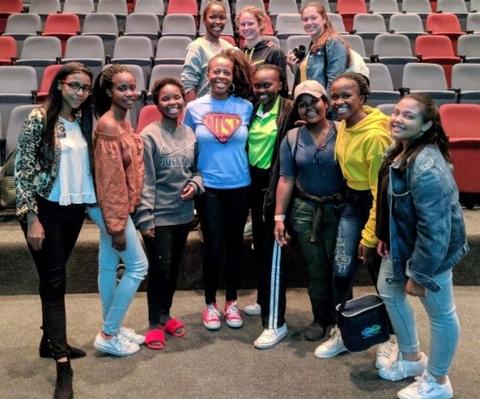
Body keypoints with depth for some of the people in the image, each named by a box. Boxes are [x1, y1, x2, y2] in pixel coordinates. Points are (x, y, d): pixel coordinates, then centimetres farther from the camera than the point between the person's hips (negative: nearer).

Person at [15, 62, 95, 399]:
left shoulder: (84, 121, 7)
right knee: (54, 282, -4)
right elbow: (23, 170, -12)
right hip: (45, 209, -6)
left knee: (55, 278, 16)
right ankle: (63, 366, 1)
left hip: (74, 209, 6)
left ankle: (51, 341, 31)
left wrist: (91, 203, 12)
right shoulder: (39, 118, -10)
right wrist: (32, 218, -15)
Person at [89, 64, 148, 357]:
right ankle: (109, 335, 9)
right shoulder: (108, 126, -21)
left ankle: (112, 328, 29)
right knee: (138, 266, -2)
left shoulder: (121, 121, 8)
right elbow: (110, 179, -23)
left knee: (109, 266, 15)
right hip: (112, 207, -9)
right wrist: (117, 225, -21)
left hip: (114, 206, 9)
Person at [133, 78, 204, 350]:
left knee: (174, 268, 16)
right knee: (159, 269, 1)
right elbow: (145, 181, -13)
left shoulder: (190, 133, 3)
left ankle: (166, 314, 34)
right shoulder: (149, 136, -12)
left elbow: (197, 169, 14)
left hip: (183, 214, 5)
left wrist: (195, 184, -7)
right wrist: (145, 217, -14)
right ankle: (156, 323, 19)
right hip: (159, 216, -5)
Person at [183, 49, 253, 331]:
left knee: (235, 243, 12)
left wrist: (242, 169, 0)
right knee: (213, 247, 3)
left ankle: (232, 302, 28)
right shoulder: (194, 108, -1)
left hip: (239, 186, 1)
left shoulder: (246, 107, -1)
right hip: (208, 188, -1)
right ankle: (210, 304, 23)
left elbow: (251, 144, 9)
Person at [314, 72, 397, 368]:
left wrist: (370, 234, -18)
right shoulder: (344, 125, 1)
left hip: (376, 205, -7)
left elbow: (380, 189, -22)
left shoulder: (375, 135, -25)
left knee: (381, 277, 6)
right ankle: (342, 333, 25)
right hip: (352, 202, 7)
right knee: (342, 271, 5)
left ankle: (389, 341, 27)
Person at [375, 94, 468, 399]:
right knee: (389, 292, 23)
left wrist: (419, 274, -22)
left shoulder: (427, 168, -32)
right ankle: (412, 358, 44)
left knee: (440, 314, 10)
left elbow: (433, 228, -30)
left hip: (432, 250, -10)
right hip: (401, 242, 10)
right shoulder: (399, 151, -1)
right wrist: (384, 236, 15)